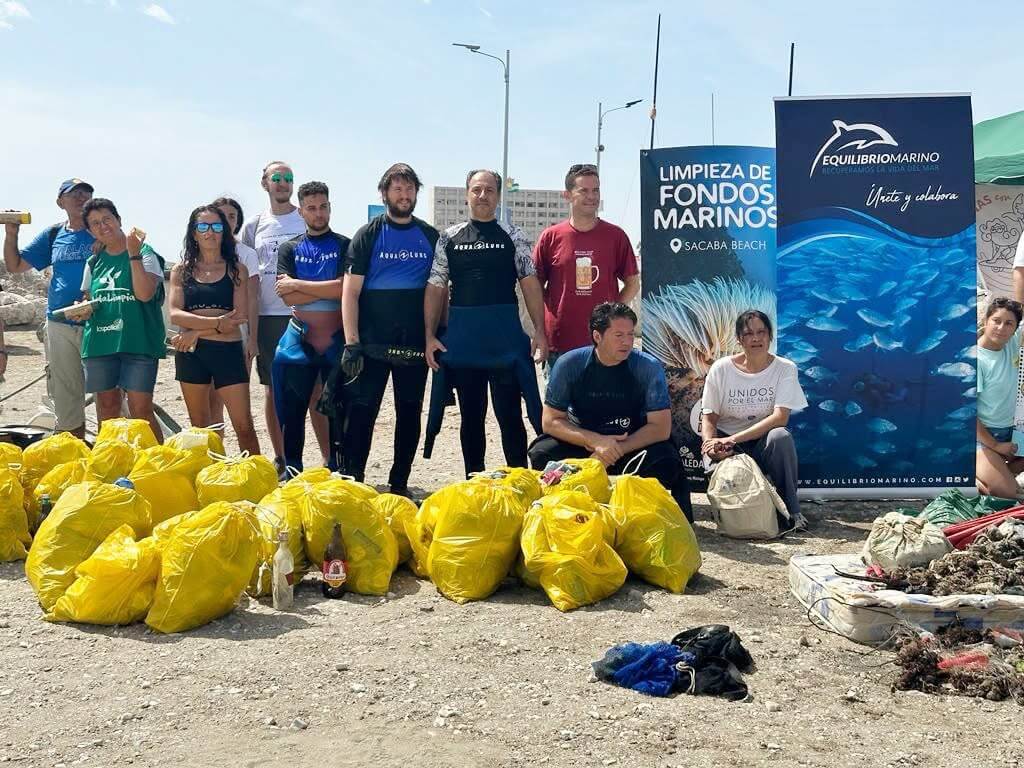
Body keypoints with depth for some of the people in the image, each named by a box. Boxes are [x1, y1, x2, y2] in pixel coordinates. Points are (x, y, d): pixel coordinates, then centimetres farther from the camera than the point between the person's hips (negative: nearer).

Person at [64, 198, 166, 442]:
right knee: (107, 409, 9)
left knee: (141, 410, -9)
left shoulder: (144, 253, -1)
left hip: (138, 342, -5)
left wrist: (133, 254, -18)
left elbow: (145, 293, -15)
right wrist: (81, 310, 3)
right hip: (99, 343, 5)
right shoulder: (93, 262, 15)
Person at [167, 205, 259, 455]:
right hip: (191, 352, 2)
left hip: (228, 350, -2)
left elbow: (240, 316, -5)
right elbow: (175, 314, -4)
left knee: (244, 425, -6)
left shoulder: (236, 270, 5)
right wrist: (216, 323, -17)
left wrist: (196, 332, -11)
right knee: (199, 427, 9)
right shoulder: (181, 270, 9)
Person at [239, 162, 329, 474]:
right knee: (273, 390, 7)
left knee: (315, 388, -3)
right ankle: (280, 458, 17)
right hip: (267, 317, 2)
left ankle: (329, 458, 2)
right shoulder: (254, 226, 11)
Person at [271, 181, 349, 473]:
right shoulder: (289, 249, 9)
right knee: (292, 411, 5)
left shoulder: (344, 246, 3)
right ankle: (292, 472, 16)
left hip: (336, 339, -2)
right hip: (299, 339, 2)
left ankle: (338, 471, 13)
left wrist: (297, 284, -8)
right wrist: (328, 290, -11)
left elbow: (345, 288, -14)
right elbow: (287, 297, -4)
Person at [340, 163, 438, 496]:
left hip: (415, 345, 3)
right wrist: (351, 343, -12)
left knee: (409, 415, 8)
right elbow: (350, 292, -4)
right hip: (372, 344, -3)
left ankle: (400, 484, 20)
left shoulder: (431, 237, 8)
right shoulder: (368, 235, 0)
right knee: (361, 412, -1)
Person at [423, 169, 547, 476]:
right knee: (470, 415, 10)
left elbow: (530, 284, 0)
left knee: (510, 413, 1)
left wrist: (540, 331, -8)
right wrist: (430, 336, -1)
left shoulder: (513, 236, 4)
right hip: (462, 338, 2)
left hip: (505, 336, -2)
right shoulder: (449, 237, 8)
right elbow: (435, 288, 7)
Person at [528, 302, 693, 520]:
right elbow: (551, 421, -12)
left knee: (665, 459, -31)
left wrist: (616, 450, -27)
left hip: (633, 444, -1)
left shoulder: (649, 367, -13)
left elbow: (661, 428, -15)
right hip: (582, 441, 1)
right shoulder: (569, 364, -11)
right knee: (542, 453, -27)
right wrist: (596, 441, -27)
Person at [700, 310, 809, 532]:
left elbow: (780, 417, -17)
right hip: (727, 445, 0)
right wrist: (712, 443, -26)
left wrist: (732, 439, -26)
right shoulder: (721, 369, -3)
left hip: (764, 444, 0)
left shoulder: (785, 369, -5)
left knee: (781, 436, -33)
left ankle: (789, 511, -17)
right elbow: (709, 417, -1)